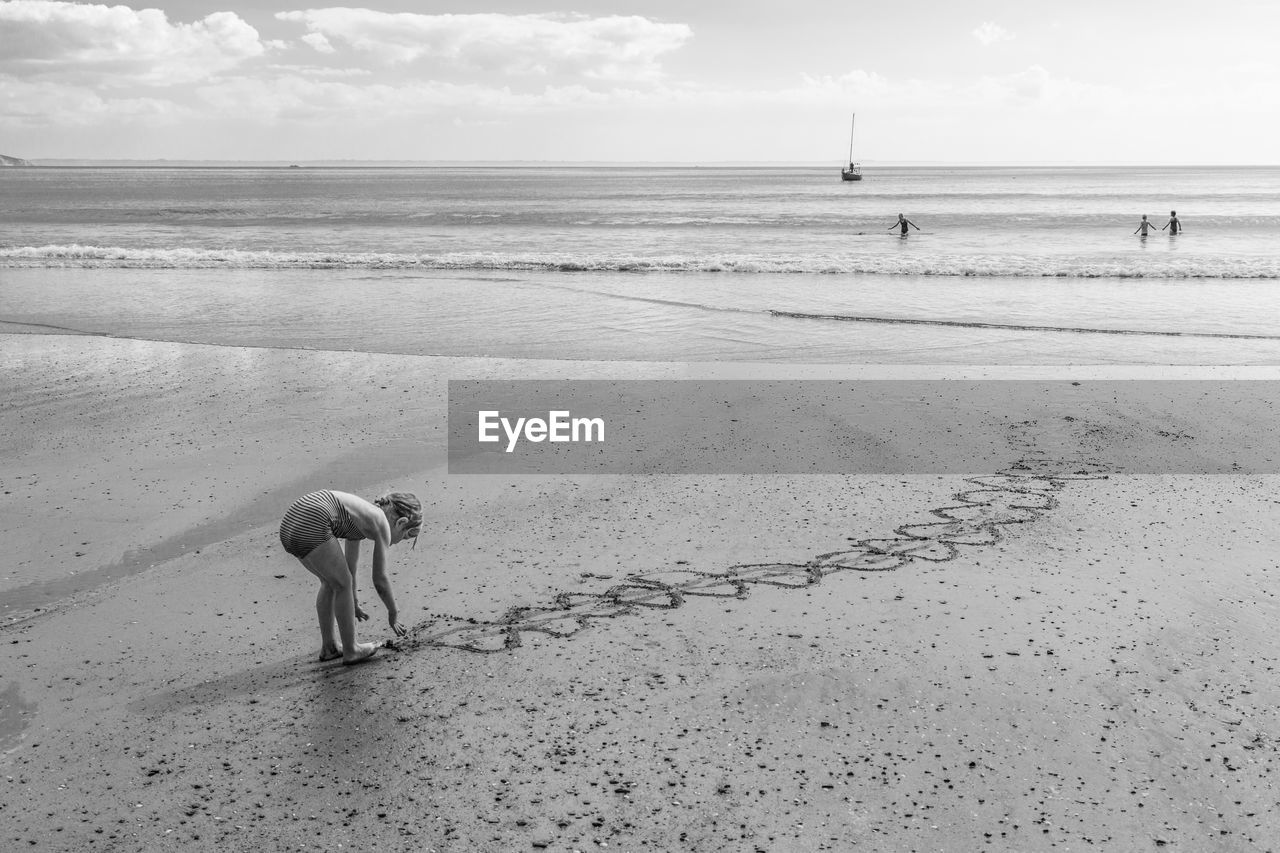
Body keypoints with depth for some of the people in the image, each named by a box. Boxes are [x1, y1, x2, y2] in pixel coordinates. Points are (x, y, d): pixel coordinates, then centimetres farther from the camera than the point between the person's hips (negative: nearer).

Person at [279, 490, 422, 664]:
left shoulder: (361, 516, 29)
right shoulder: (382, 524, 6)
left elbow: (349, 566, 41)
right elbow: (380, 580, 9)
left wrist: (353, 604, 53)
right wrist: (393, 613, 24)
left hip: (290, 522, 9)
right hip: (311, 525, -9)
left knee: (330, 581, 25)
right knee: (342, 584, 11)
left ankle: (328, 647, 32)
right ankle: (350, 650, 22)